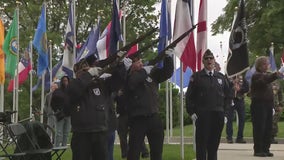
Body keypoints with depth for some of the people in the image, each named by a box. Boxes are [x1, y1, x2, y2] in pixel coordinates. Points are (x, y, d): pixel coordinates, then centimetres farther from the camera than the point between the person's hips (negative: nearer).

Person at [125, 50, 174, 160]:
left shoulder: (152, 73, 8)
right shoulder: (128, 77, -5)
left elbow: (167, 72, 4)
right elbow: (132, 82, -26)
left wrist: (168, 57, -9)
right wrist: (144, 71, -19)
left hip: (154, 117, 5)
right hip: (138, 119, -4)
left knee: (157, 150, 14)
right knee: (134, 150, 0)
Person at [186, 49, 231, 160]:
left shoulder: (221, 77, 13)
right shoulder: (196, 77, 2)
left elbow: (227, 96, 17)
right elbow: (189, 96, 1)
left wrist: (224, 111, 8)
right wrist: (192, 112, -7)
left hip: (218, 115, 3)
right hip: (202, 116, -3)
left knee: (214, 143, 8)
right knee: (201, 144, -3)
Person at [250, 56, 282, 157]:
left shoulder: (267, 75, 20)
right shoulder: (256, 75, -8)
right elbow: (264, 81, -30)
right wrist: (275, 75, -43)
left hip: (268, 105, 8)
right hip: (259, 105, -8)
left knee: (268, 128, 7)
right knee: (259, 128, -7)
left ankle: (265, 149, 12)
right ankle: (258, 150, -3)